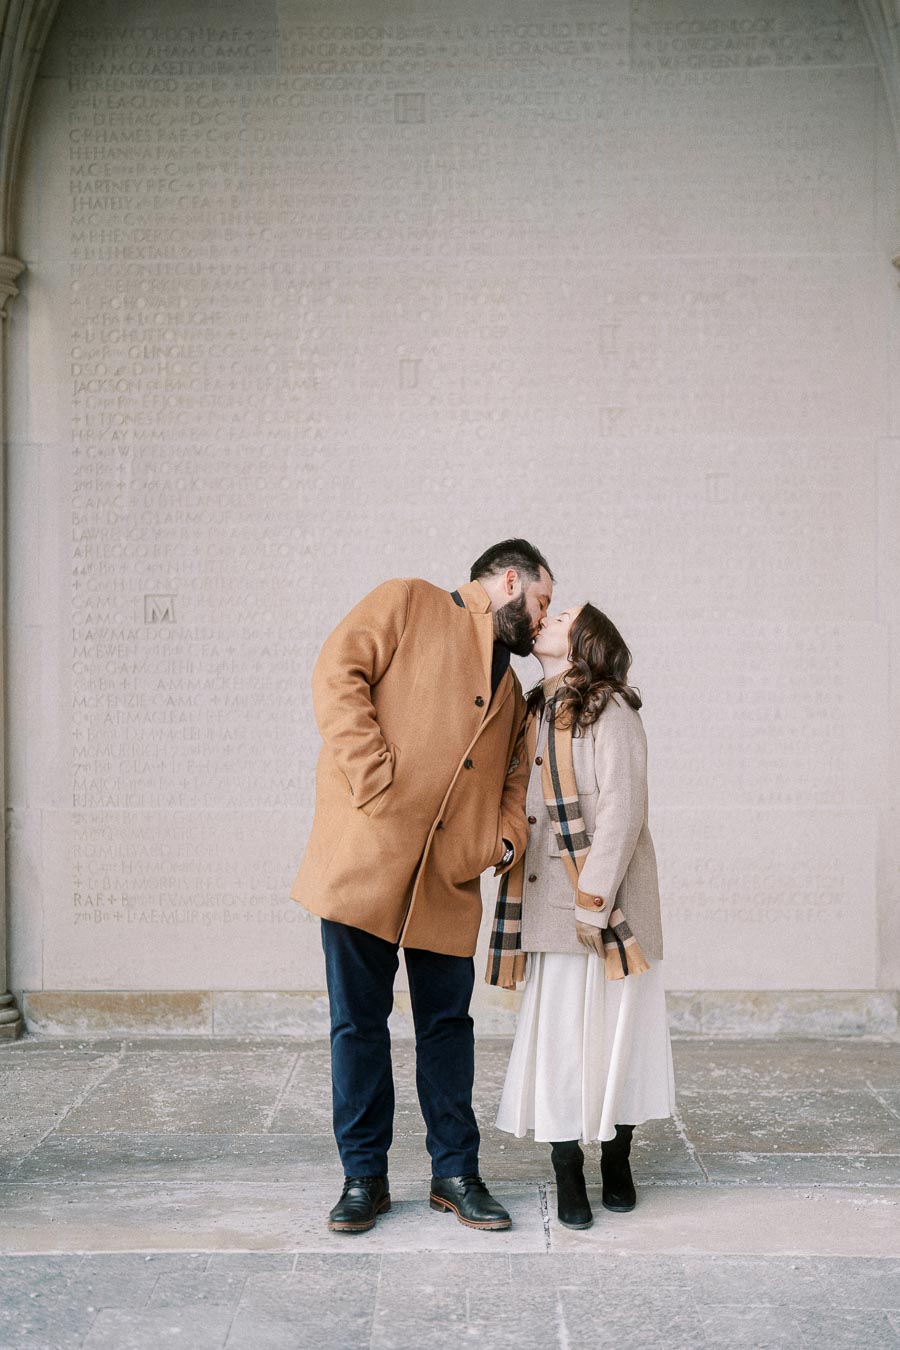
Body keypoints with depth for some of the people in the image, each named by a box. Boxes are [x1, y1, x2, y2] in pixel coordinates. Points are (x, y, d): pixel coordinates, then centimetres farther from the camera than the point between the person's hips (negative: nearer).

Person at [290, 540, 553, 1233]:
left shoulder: (510, 689, 25)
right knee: (359, 1022, 1)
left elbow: (514, 775, 26)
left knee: (448, 1024, 7)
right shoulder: (407, 603, 5)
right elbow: (338, 674, -8)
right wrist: (375, 779, -16)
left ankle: (456, 1173, 19)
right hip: (366, 855, -5)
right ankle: (364, 1176, 12)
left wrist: (506, 838, 4)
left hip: (451, 877, 6)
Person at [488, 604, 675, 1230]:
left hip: (611, 902, -5)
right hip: (551, 903, 5)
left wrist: (595, 898, -17)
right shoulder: (534, 715, 14)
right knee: (556, 1032, 2)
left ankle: (617, 1162, 21)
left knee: (615, 1027, 4)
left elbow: (623, 810, -13)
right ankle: (567, 1172, 11)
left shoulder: (610, 710, -7)